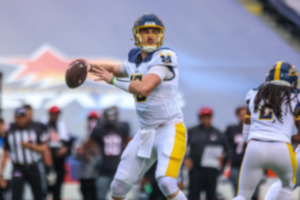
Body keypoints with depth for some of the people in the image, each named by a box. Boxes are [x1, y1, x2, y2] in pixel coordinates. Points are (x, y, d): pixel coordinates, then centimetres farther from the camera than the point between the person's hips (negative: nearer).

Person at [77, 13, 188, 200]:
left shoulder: (164, 57, -14)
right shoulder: (136, 59, 10)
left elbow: (144, 88, -28)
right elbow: (117, 69, 34)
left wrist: (112, 80, -14)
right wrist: (90, 66, 16)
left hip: (170, 130, -7)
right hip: (146, 133, 7)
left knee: (166, 181, -29)